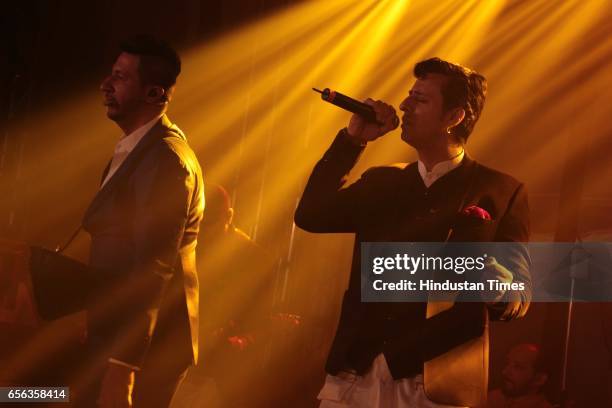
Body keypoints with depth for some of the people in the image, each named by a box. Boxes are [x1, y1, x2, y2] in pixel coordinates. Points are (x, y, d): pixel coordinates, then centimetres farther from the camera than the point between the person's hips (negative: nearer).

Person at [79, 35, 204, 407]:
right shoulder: (136, 149, 14)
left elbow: (151, 269, -25)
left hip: (142, 347, -10)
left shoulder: (164, 157, -19)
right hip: (116, 335, 10)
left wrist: (122, 367, -27)